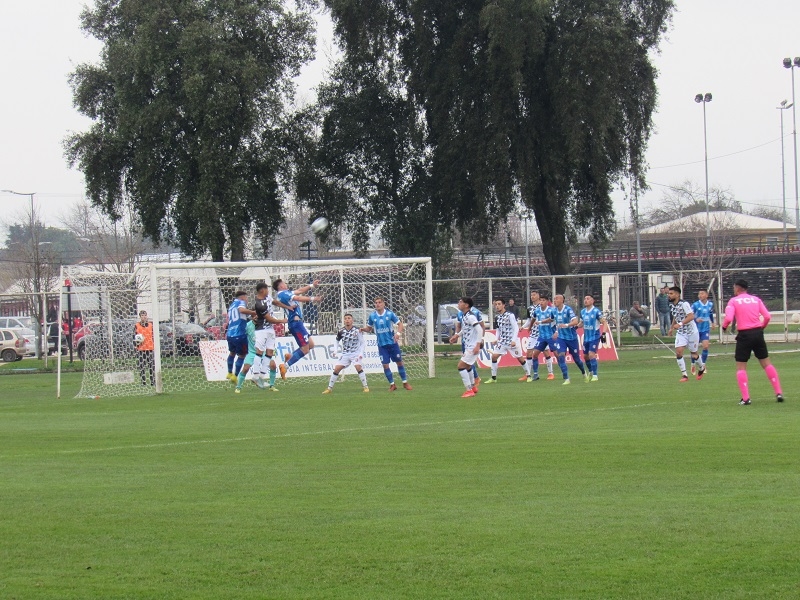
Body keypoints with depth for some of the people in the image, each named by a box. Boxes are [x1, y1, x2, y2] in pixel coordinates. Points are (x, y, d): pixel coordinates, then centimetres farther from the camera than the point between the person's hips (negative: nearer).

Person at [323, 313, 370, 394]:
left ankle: (366, 387, -15)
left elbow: (363, 343, -5)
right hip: (345, 354, 3)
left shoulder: (357, 330, -13)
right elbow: (337, 341, 13)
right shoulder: (341, 331, -5)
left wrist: (361, 353, -15)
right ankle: (329, 388, 7)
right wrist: (335, 351, -1)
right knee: (336, 369, -5)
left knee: (358, 367, -24)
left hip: (356, 353, -3)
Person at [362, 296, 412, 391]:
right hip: (381, 344, 1)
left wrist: (398, 333, -19)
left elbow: (400, 324, -2)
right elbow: (369, 328, 9)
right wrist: (363, 329, -13)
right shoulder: (372, 316, -2)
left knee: (399, 362, 6)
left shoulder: (389, 314, -7)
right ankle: (392, 384, 11)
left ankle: (405, 382, 21)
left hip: (392, 343, -1)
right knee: (385, 365, -4)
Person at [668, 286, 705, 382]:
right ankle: (684, 375, -6)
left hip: (692, 332, -6)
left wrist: (680, 324, -39)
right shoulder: (671, 305, 2)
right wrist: (672, 327, 20)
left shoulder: (684, 304, -22)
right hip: (680, 333, 6)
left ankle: (701, 368, 38)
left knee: (694, 354, 8)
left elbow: (691, 316, -31)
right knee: (678, 352, -12)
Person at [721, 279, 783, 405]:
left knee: (741, 366, 4)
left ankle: (745, 398, -6)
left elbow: (728, 318, -15)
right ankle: (779, 393, 9)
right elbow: (767, 316, 2)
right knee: (766, 363, 13)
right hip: (758, 333, 4)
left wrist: (724, 326, 6)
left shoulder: (733, 301, -2)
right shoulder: (756, 299, 9)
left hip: (744, 335, -4)